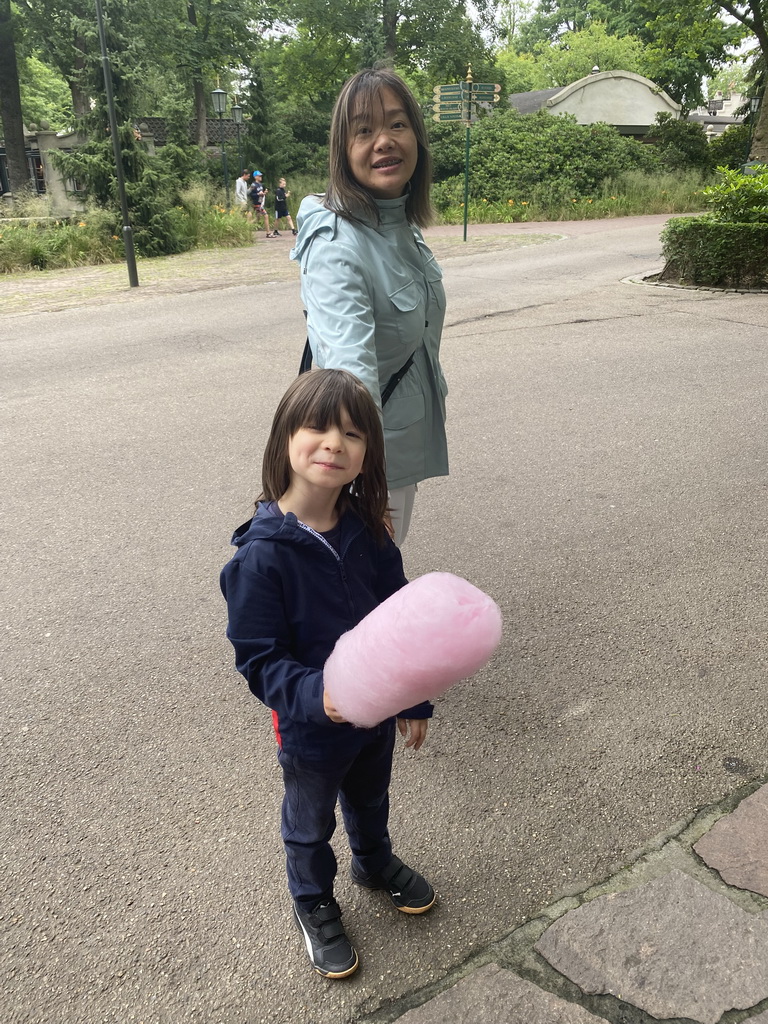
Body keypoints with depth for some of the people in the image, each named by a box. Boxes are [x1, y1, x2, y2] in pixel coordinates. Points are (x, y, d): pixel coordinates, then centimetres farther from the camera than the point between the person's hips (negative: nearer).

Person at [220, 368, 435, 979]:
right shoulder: (261, 555, -29)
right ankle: (314, 904, 52)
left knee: (371, 798, 31)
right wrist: (314, 695, -40)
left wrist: (415, 700, 3)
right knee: (310, 824, 23)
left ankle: (375, 862, 62)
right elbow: (259, 659, -23)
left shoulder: (367, 531, -13)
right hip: (310, 728, -4)